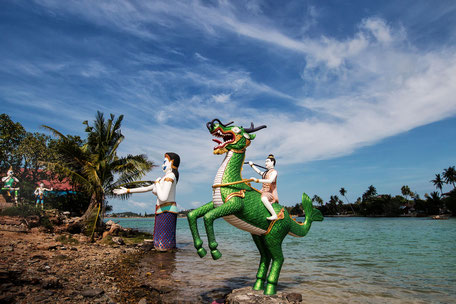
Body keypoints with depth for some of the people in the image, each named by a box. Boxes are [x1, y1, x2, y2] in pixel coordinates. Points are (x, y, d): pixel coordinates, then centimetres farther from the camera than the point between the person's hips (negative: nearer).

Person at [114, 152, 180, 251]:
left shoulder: (170, 176, -12)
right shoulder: (165, 177, 19)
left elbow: (163, 198, -25)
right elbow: (147, 188, 24)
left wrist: (157, 183, -9)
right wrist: (127, 191, 24)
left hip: (167, 211, -10)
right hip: (163, 212, 10)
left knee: (164, 247, -8)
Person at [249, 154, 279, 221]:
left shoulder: (274, 171, -3)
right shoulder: (265, 172, 22)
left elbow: (270, 180, -21)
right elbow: (259, 172, 41)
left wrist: (257, 180, -26)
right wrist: (252, 165, 50)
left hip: (270, 193, -9)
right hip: (264, 192, 9)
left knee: (263, 198, -39)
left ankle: (274, 215, -35)